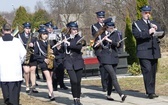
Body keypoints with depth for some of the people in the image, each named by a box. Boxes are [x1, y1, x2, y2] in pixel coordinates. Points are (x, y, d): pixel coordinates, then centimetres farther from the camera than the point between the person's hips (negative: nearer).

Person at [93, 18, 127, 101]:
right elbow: (95, 47, 0)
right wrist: (99, 43, -19)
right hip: (105, 59, -4)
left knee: (111, 78, 12)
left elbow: (118, 44, -10)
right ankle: (121, 95, -22)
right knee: (114, 77, -15)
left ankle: (109, 95, 24)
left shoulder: (115, 33, 4)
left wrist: (109, 40, -22)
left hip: (114, 58, 4)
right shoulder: (100, 35, -2)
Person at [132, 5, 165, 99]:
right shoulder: (136, 24, 5)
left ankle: (152, 91, 13)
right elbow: (137, 35, -12)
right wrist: (148, 32, -23)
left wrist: (156, 29, -6)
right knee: (147, 71, -14)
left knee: (153, 72, 5)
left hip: (154, 52, 5)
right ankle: (150, 92, -16)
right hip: (144, 52, -5)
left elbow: (161, 35, 13)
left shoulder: (154, 23, 21)